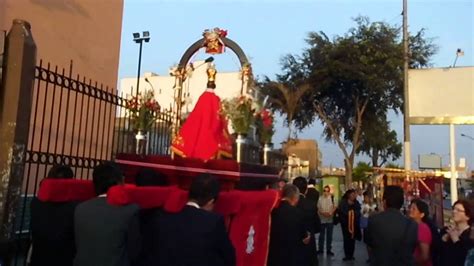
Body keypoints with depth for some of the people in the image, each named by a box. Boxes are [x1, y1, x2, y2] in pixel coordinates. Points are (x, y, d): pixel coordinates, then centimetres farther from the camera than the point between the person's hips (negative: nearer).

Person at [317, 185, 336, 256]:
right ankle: (320, 249, 20)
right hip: (322, 219, 1)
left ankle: (329, 250, 16)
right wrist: (322, 213, -16)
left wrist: (331, 213, -18)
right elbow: (317, 208, 0)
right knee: (321, 235, 10)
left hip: (330, 219, -1)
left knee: (329, 235, 7)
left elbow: (335, 207, -2)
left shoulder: (332, 198, -3)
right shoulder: (320, 199, -1)